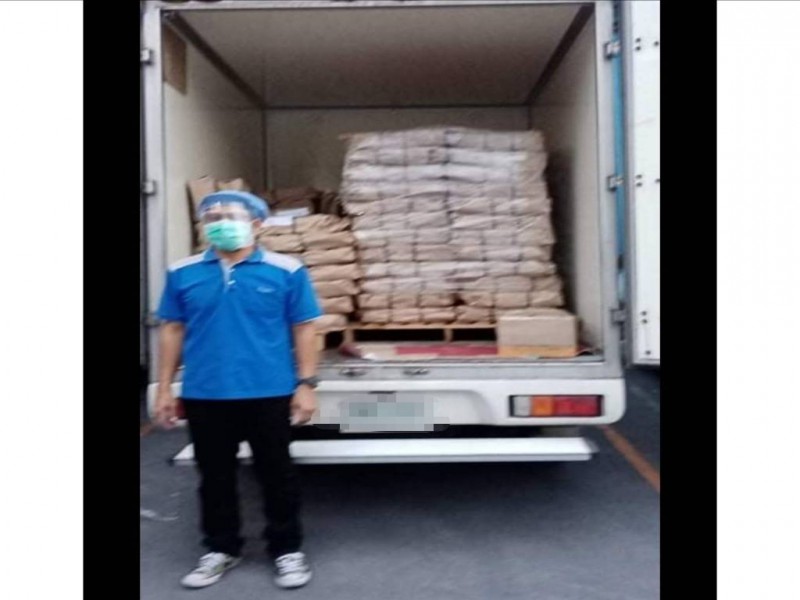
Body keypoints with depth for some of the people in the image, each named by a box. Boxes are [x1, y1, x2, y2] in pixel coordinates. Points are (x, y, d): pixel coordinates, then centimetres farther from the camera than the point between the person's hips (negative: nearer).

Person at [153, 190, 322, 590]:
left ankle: (287, 549, 28)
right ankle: (221, 549, 34)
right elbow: (172, 331, 8)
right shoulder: (182, 273, 3)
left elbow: (303, 329, -1)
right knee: (215, 477, 16)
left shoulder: (286, 271, -4)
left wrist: (306, 384, -5)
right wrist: (164, 389, 7)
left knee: (277, 474, 10)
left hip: (269, 395, -2)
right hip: (203, 396, 3)